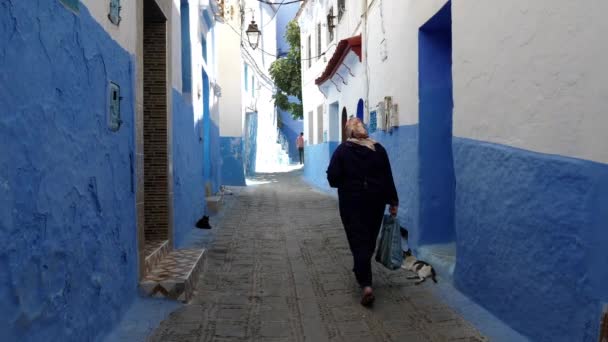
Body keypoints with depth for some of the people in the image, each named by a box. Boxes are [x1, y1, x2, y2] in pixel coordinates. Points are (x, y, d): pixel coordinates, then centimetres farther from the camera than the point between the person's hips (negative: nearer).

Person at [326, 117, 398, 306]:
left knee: (359, 241, -3)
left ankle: (366, 284, -14)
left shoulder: (342, 150, -6)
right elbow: (388, 177, 0)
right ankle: (361, 272, 37)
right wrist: (393, 201, 5)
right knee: (370, 239, 18)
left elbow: (332, 178, -10)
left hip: (352, 202, -3)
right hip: (375, 201, 4)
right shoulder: (378, 149, 2)